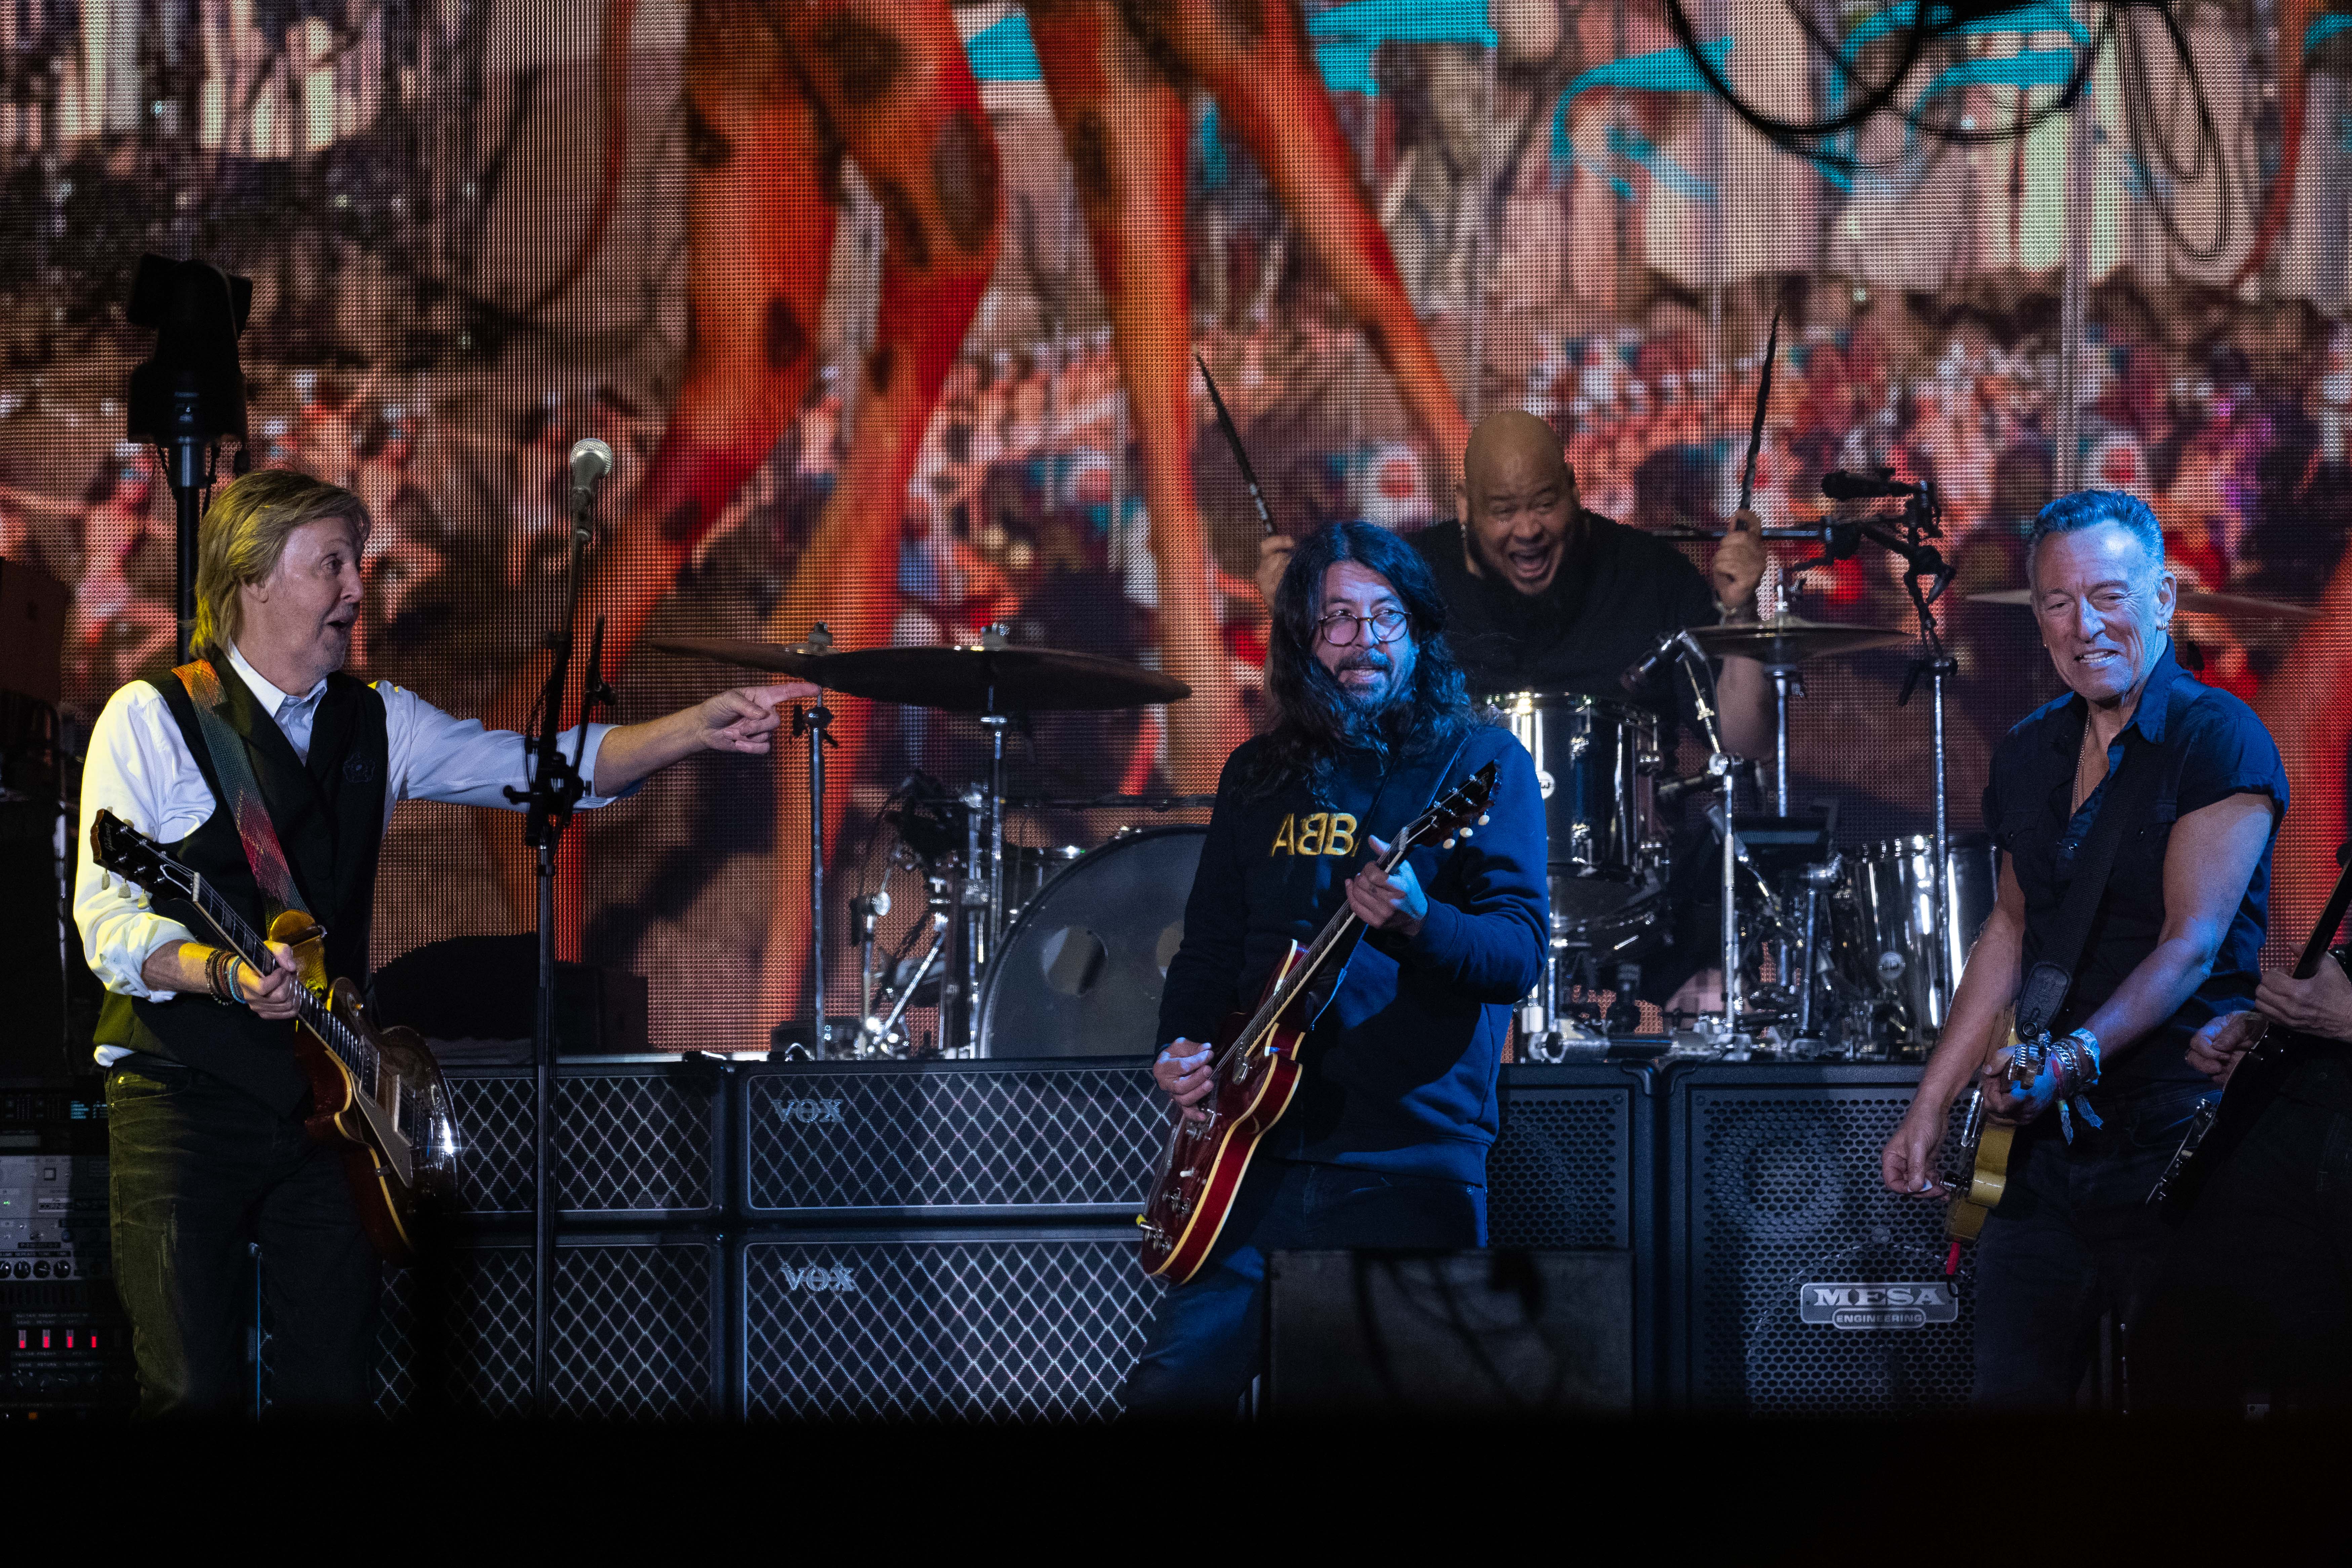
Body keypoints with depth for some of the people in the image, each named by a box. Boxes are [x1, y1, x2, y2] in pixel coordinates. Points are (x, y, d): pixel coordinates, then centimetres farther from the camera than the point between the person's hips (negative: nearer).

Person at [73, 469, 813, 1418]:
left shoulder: (377, 724, 12)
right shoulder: (153, 719, -4)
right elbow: (108, 918, -12)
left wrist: (698, 730, -7)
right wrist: (223, 973, -31)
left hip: (324, 1092, 5)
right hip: (186, 1093, -5)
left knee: (334, 1384, 2)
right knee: (193, 1392, -10)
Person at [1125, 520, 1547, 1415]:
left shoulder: (1479, 763, 0)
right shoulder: (1260, 774, 15)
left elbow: (1520, 950, -11)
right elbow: (1211, 945, 21)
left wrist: (1418, 924, -30)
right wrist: (1181, 1052, 2)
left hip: (1416, 1167, -4)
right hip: (1262, 1149, 4)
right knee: (1173, 1388, -5)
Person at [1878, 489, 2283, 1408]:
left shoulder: (2220, 741, -9)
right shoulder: (2031, 754, 12)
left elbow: (2192, 945, -17)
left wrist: (2079, 1055, -31)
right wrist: (1929, 1110, 17)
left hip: (2181, 1147, -6)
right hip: (2047, 1141, 7)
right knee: (2010, 1390, 5)